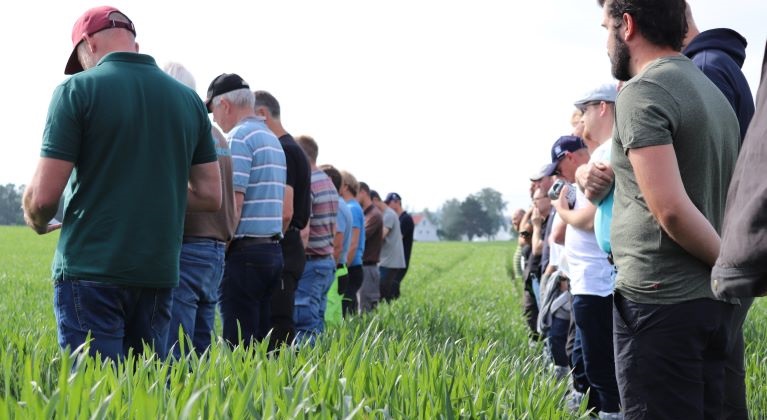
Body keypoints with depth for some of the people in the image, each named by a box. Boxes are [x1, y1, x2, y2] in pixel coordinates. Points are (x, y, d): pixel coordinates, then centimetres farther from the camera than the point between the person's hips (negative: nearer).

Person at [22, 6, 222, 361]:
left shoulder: (78, 89, -5)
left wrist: (37, 223, 12)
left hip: (91, 272, -5)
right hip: (158, 274, 5)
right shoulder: (189, 99, 9)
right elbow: (210, 195, 11)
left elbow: (44, 195, -9)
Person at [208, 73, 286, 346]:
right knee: (262, 343, 9)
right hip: (273, 249, 9)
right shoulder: (273, 140, 19)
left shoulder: (238, 137, -8)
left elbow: (234, 202, -16)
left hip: (245, 251, -9)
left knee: (239, 345, -7)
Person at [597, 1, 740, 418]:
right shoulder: (713, 90, 16)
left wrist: (730, 263, -9)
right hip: (711, 300, 9)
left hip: (660, 299, -9)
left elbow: (671, 209, -20)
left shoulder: (642, 92, -12)